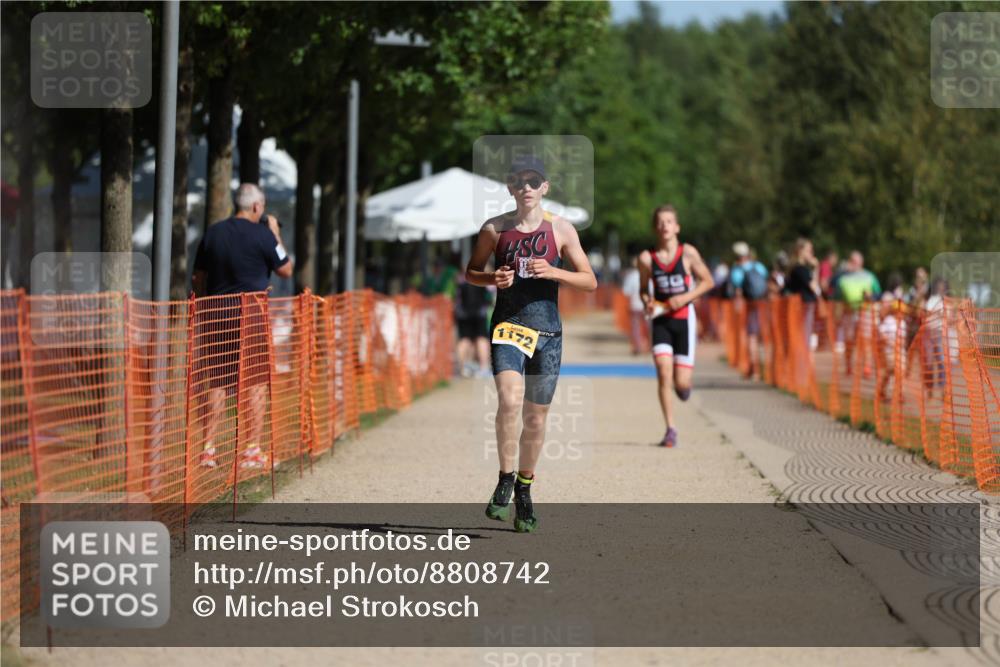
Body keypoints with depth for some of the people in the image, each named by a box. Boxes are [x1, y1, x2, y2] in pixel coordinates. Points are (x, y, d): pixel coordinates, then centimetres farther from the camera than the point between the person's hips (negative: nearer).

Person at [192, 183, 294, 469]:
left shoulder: (213, 233, 8)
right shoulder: (262, 234, -7)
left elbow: (198, 278, 12)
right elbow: (286, 270, 4)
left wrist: (202, 312, 20)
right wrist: (276, 234, 12)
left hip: (217, 311, 4)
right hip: (251, 312, -4)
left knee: (217, 384, 7)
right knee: (256, 383, 3)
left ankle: (208, 449, 3)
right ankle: (253, 450, 1)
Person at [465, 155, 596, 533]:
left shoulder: (561, 230, 2)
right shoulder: (495, 229, 2)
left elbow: (590, 282, 2)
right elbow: (471, 272, 13)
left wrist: (553, 272, -15)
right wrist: (492, 279, -9)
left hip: (547, 332, 1)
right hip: (507, 327, -1)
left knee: (536, 417, 8)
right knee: (510, 400, -24)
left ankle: (524, 490, 26)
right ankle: (505, 482, -13)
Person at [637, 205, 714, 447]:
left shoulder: (688, 253, -6)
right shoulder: (647, 258, -2)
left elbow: (708, 281, 2)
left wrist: (686, 297, -11)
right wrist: (647, 302, -10)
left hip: (684, 319, -1)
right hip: (660, 320, 1)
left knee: (681, 382, -2)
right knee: (663, 374, -15)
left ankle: (683, 384, 38)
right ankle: (670, 429, -6)